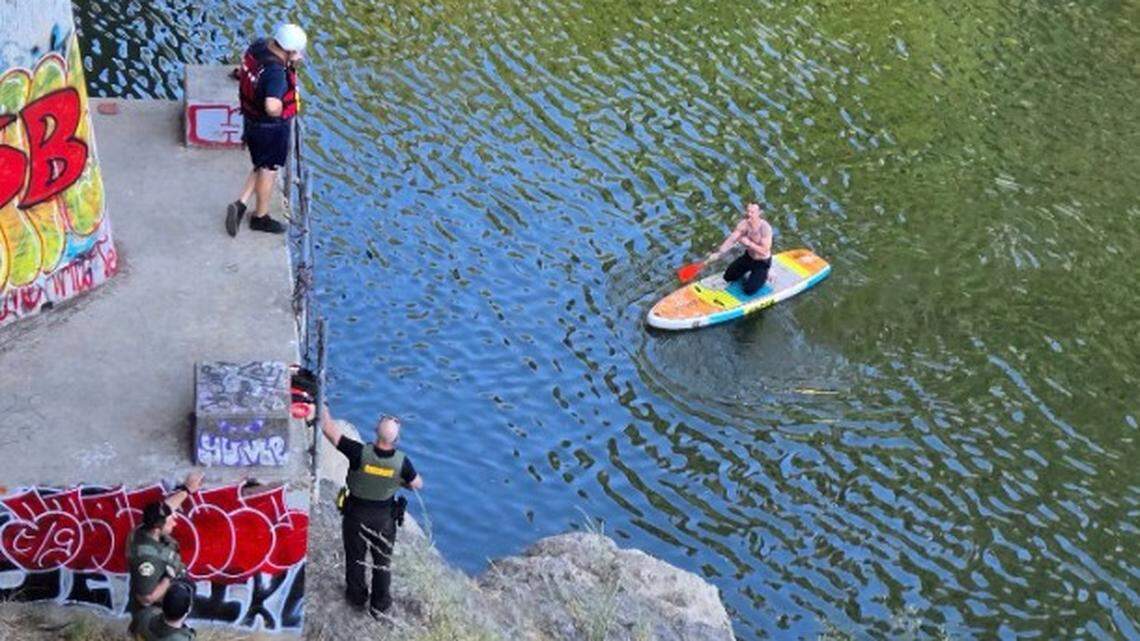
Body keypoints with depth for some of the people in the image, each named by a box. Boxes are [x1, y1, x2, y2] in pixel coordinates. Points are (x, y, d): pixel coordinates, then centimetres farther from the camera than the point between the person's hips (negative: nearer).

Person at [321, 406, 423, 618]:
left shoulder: (361, 453, -30)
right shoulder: (401, 461, -24)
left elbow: (329, 430, -22)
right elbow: (417, 484, -5)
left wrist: (323, 409, -6)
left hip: (356, 514, 0)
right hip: (384, 518, 0)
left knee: (355, 557, 23)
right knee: (382, 562, 20)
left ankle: (356, 597, 43)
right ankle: (379, 606, 33)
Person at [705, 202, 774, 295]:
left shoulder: (765, 228, -32)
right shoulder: (744, 224, -16)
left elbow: (764, 251, -33)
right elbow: (731, 240, -19)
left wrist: (749, 243, -38)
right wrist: (718, 253, -30)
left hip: (762, 262, -6)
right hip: (748, 256, 6)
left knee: (749, 290, -12)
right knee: (728, 277, 13)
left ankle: (763, 275, 14)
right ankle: (749, 270, 29)